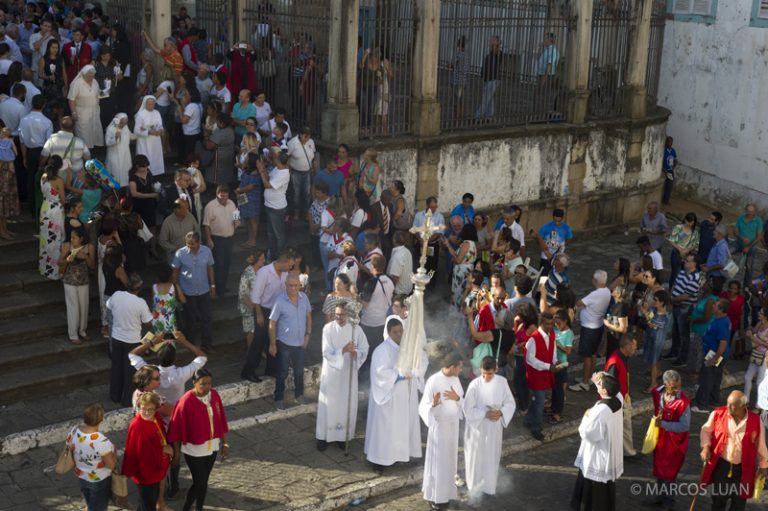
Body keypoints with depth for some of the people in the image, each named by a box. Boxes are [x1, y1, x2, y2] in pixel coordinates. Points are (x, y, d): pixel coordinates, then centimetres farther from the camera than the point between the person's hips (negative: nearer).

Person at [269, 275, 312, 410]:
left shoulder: (304, 298, -7)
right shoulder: (280, 302, -20)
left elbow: (308, 316, 8)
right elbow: (272, 324, -13)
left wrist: (308, 333, 2)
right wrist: (272, 344, -10)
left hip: (300, 343, 4)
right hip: (284, 343, -4)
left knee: (299, 371, 20)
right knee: (283, 373, 8)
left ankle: (299, 395, 41)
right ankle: (278, 399, 25)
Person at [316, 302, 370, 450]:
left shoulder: (356, 329, -6)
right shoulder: (328, 328, -11)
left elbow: (364, 349, -2)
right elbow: (327, 352, -15)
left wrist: (355, 353, -23)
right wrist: (344, 350, -27)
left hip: (349, 372, 2)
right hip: (331, 372, -2)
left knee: (347, 404, 9)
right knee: (328, 404, 5)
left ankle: (343, 436, 25)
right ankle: (323, 436, 18)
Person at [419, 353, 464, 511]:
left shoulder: (455, 379, 1)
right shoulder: (433, 381, -20)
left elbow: (463, 402, 7)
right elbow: (424, 407, -16)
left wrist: (457, 399, -16)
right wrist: (433, 404, -37)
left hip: (453, 424, 6)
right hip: (439, 425, -6)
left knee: (449, 460, 14)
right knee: (437, 461, 3)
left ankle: (445, 494, 27)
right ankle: (434, 496, 15)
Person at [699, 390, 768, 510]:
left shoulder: (755, 421, -11)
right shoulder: (718, 414, -10)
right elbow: (706, 430, 6)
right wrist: (706, 447, -9)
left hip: (743, 469, 0)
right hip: (721, 465, 0)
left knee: (739, 500, 11)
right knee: (718, 497, 10)